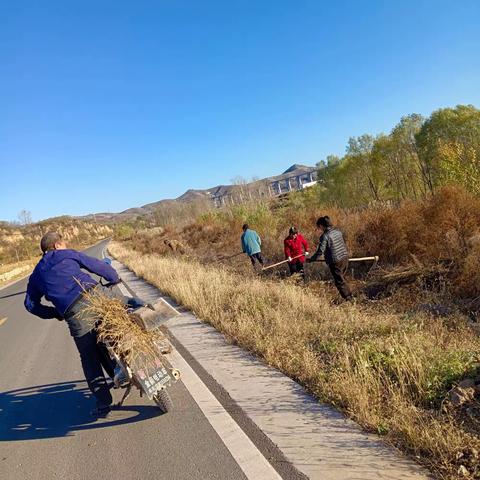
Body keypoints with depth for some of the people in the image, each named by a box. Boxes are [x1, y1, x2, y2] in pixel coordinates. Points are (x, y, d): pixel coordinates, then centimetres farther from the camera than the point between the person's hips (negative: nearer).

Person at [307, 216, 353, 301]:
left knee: (340, 281, 5)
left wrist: (311, 259, -6)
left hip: (335, 262, -7)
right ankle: (349, 296, 28)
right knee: (342, 279, 21)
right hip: (345, 258, 7)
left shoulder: (324, 236, -17)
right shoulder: (338, 231, 5)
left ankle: (348, 298, 9)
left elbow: (320, 251, -17)